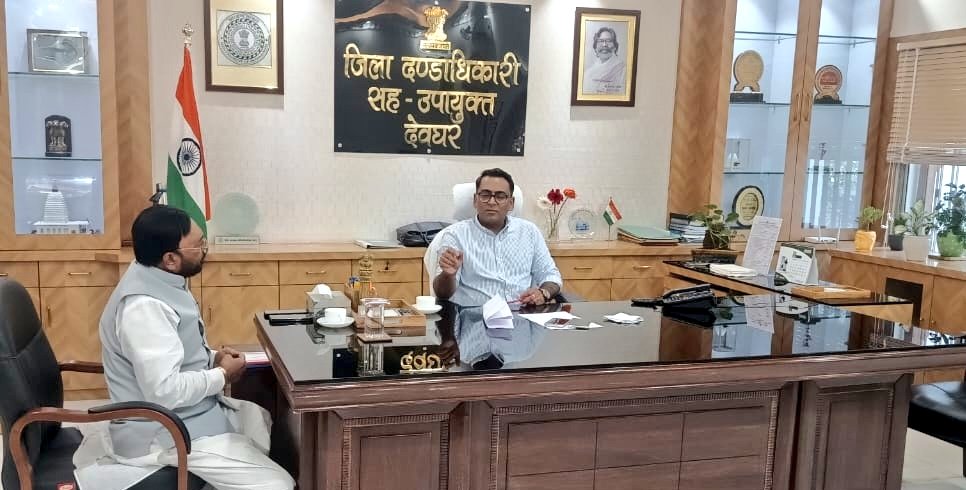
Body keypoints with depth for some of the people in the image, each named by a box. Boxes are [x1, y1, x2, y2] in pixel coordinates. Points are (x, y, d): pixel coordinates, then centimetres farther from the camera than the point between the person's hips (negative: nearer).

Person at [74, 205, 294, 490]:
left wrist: (212, 359, 0)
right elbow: (165, 391, -31)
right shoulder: (144, 306, -27)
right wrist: (222, 375, -16)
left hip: (192, 411, 10)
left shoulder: (160, 281, 3)